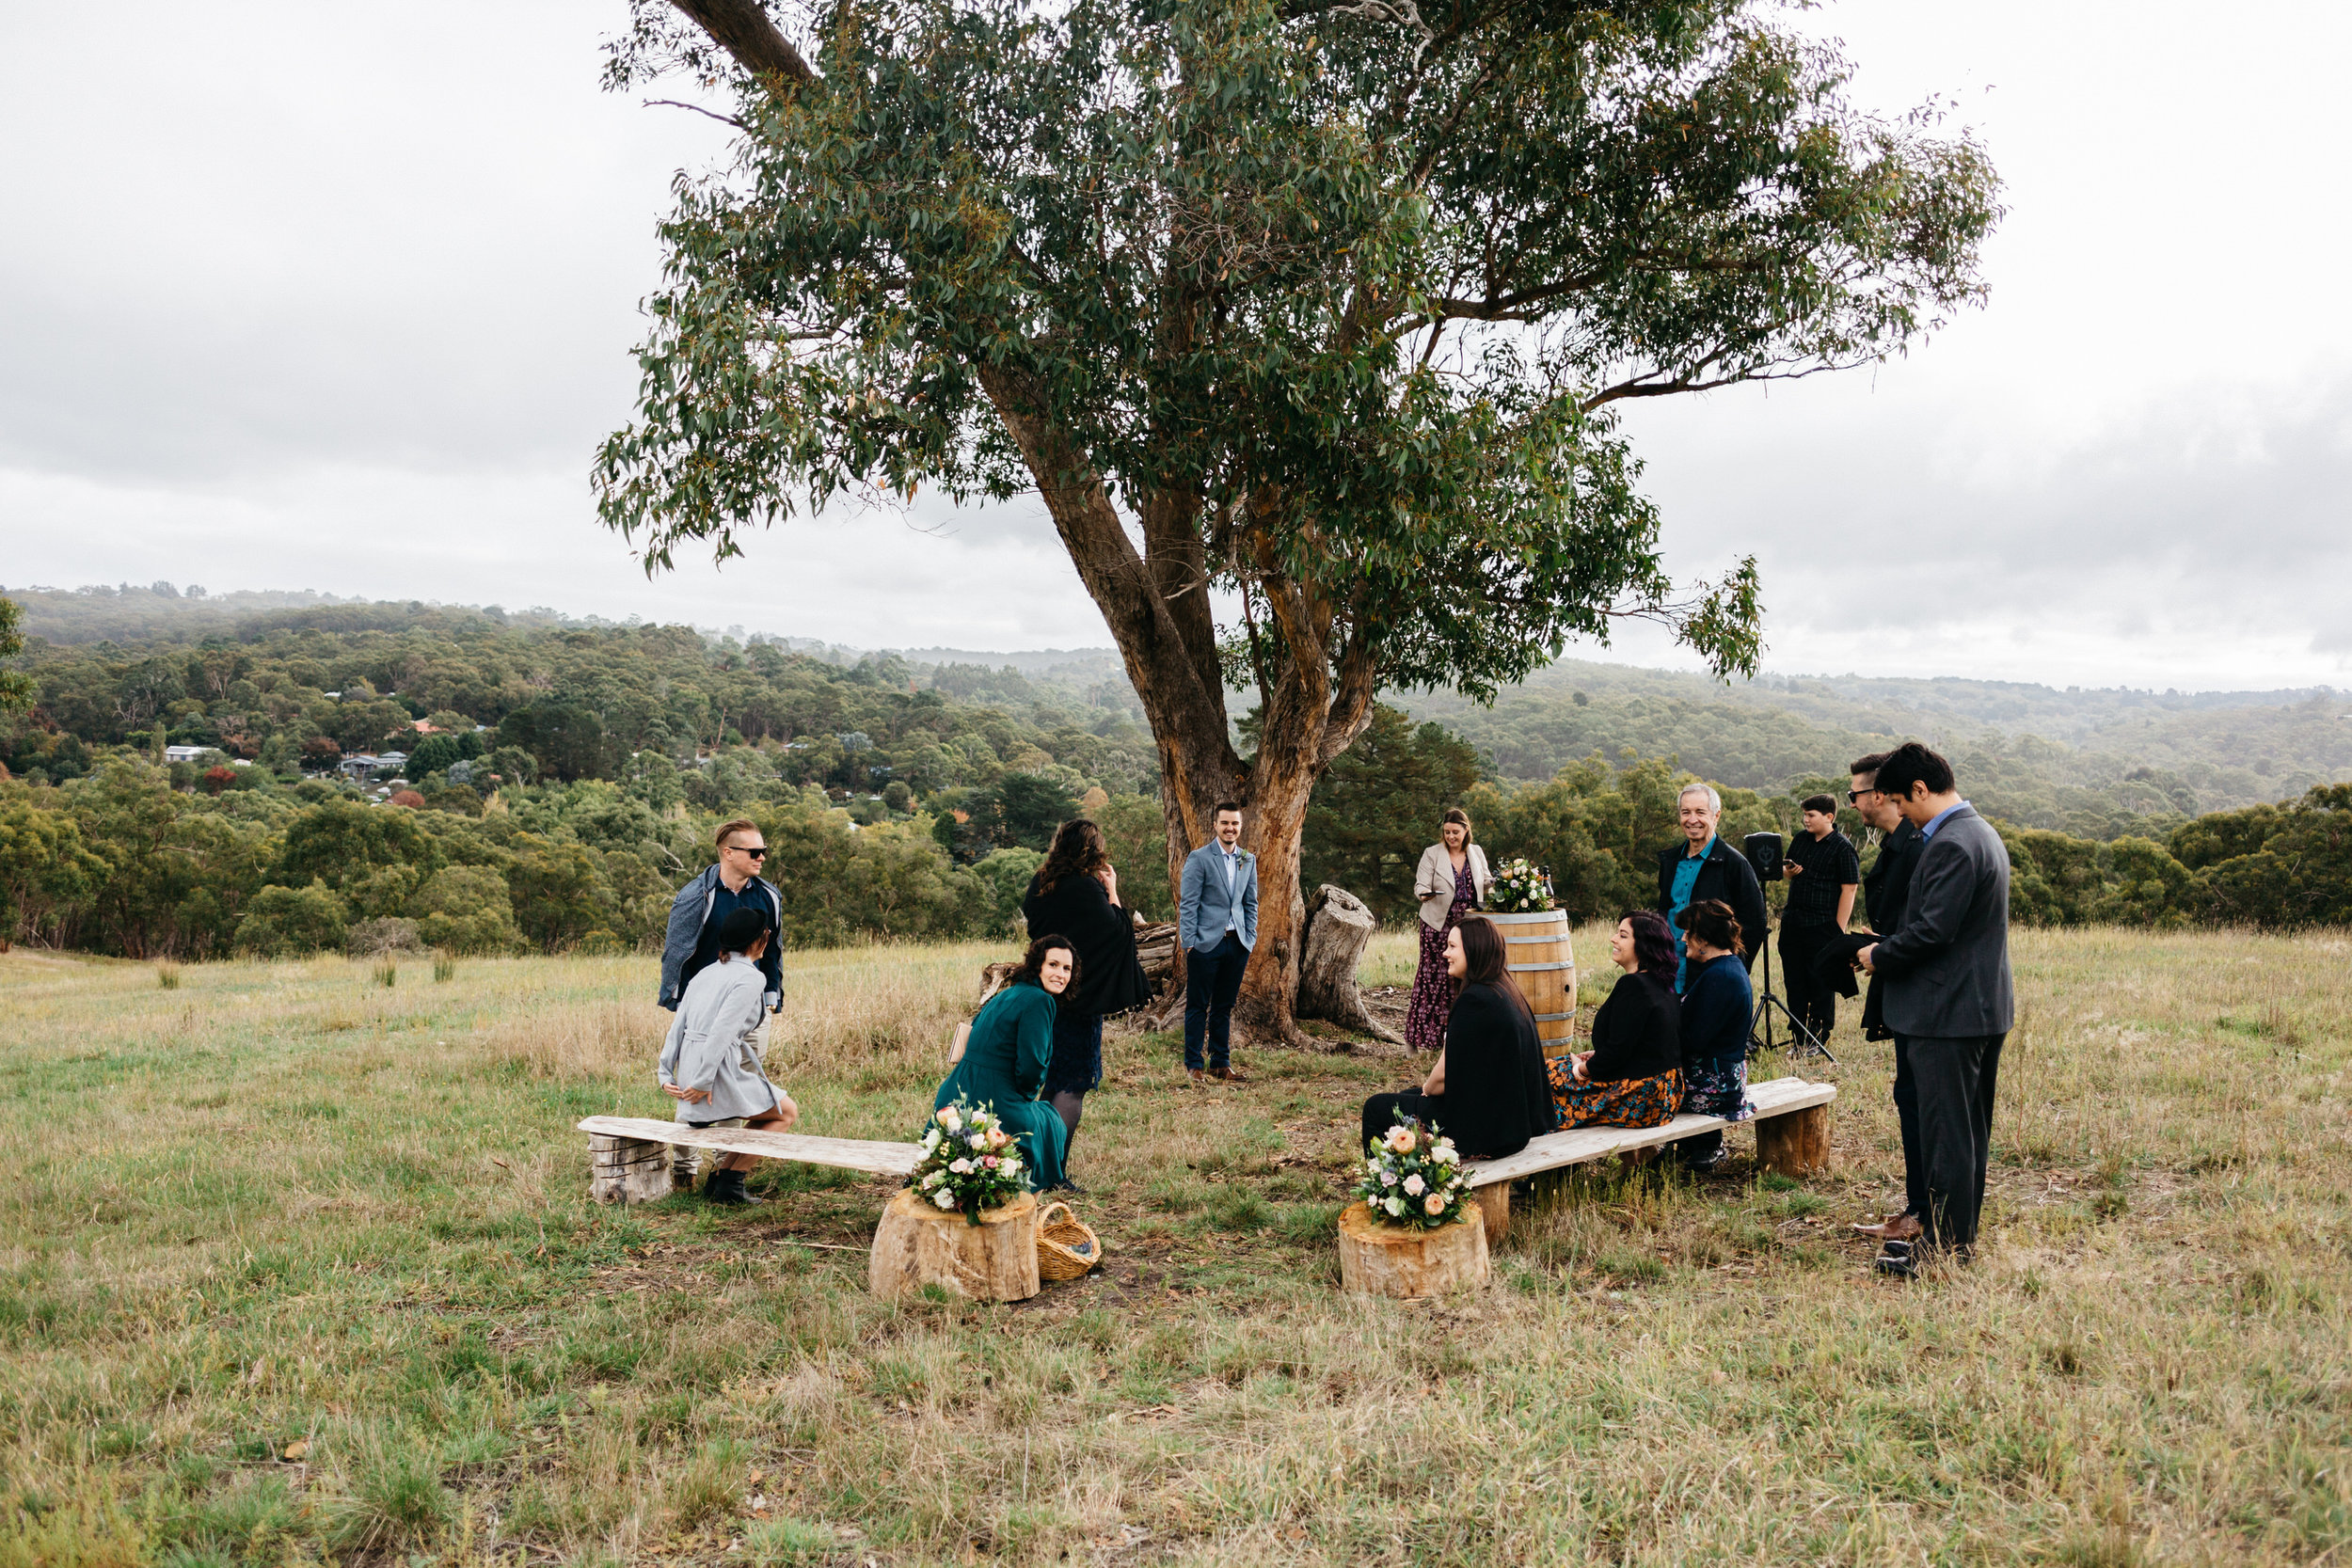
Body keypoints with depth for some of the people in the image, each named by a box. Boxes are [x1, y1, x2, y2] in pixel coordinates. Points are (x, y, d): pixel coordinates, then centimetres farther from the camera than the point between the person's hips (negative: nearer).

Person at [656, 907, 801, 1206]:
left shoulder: (706, 973, 16)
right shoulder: (751, 977, -9)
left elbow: (678, 1027, 12)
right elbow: (722, 1030, -19)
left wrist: (665, 1075, 11)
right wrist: (703, 1083, -18)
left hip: (690, 1074, 8)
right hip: (718, 1074, -8)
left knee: (767, 1111, 28)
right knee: (786, 1113, 14)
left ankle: (719, 1177, 20)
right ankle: (729, 1183, 5)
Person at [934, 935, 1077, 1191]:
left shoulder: (1008, 994, 15)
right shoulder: (1039, 1001, -13)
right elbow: (1030, 1066, -19)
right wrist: (1028, 1094, 3)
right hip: (996, 1108, -8)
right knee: (1051, 1124, 21)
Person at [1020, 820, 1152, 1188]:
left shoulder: (1040, 884, 4)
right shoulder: (1085, 888, -17)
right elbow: (1118, 930, -14)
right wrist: (1112, 890, -2)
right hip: (1078, 997, -8)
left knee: (1051, 1079, 18)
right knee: (1073, 1084, -2)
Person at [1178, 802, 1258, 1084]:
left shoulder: (1248, 860, 12)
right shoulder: (1199, 858, -4)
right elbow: (1188, 904, -5)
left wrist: (1250, 939, 8)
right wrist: (1190, 942, -10)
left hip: (1237, 944, 4)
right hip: (1206, 943, -4)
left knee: (1224, 1007, 11)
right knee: (1198, 1005, 1)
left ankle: (1220, 1063, 18)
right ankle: (1194, 1064, 9)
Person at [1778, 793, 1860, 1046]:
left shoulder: (1842, 847, -8)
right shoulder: (1800, 840, 12)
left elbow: (1849, 889, -11)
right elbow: (1786, 869, 26)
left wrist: (1839, 930, -14)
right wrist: (1788, 870, -1)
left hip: (1822, 925, -7)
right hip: (1793, 922, 7)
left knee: (1821, 984, 1)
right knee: (1794, 982, 10)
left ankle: (1819, 1040, 10)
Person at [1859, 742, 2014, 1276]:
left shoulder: (1951, 845, -20)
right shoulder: (1982, 832, 14)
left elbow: (1932, 930, -23)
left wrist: (1878, 957, -7)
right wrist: (1888, 949, 14)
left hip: (1949, 1011, -11)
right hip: (1986, 1007, 11)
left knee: (1945, 1132, -4)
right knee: (1970, 1129, 17)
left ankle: (1945, 1247, 3)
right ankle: (1962, 1234, 27)